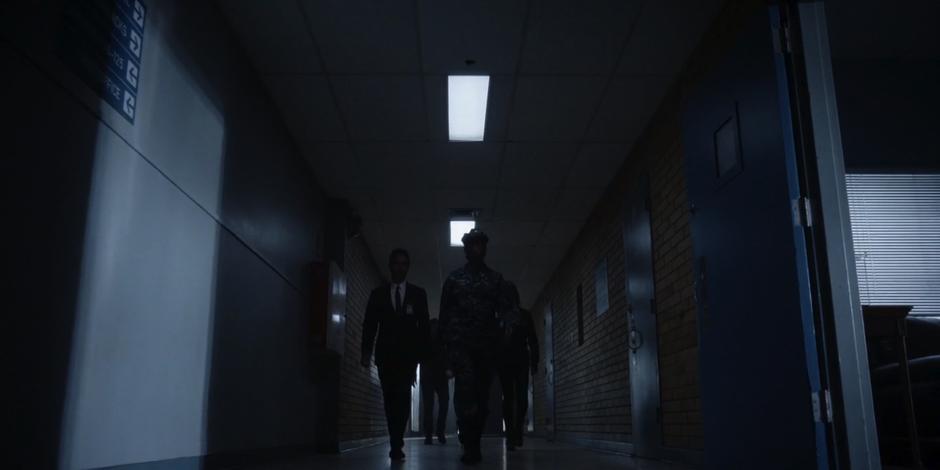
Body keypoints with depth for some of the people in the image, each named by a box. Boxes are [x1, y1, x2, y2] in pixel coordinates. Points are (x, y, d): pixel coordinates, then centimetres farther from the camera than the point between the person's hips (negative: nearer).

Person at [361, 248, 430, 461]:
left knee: (402, 396, -14)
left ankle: (396, 444, -15)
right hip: (386, 354, 2)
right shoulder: (378, 294, 12)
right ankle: (397, 442, 14)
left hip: (407, 354, -2)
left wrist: (422, 352, -5)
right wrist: (366, 351, -6)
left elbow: (424, 326, 6)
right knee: (390, 398, 4)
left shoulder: (418, 293, 10)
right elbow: (369, 325, 6)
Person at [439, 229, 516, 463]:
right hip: (460, 342, -2)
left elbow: (505, 308, 4)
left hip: (486, 343, 2)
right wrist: (446, 342, 3)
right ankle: (469, 445, -16)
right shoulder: (454, 277, 10)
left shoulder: (496, 278, 12)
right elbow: (445, 312, 10)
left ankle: (473, 445, 14)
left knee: (482, 393, 3)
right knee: (465, 387, -19)